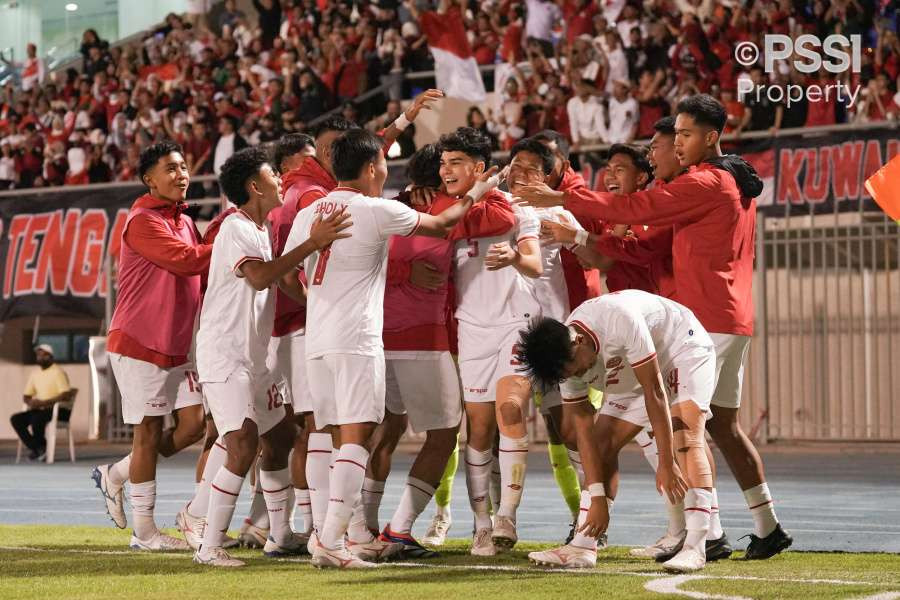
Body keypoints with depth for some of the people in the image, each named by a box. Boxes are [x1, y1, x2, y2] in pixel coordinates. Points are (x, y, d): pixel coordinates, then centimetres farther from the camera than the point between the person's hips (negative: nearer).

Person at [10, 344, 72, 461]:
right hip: (40, 410, 7)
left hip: (61, 410, -7)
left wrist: (44, 403, -25)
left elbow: (66, 396, -20)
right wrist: (30, 402, -9)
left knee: (37, 418, -35)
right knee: (15, 419, -13)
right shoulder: (35, 373, 13)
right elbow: (26, 396, 17)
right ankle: (36, 449, -16)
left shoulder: (58, 372, -9)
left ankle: (41, 448, -15)